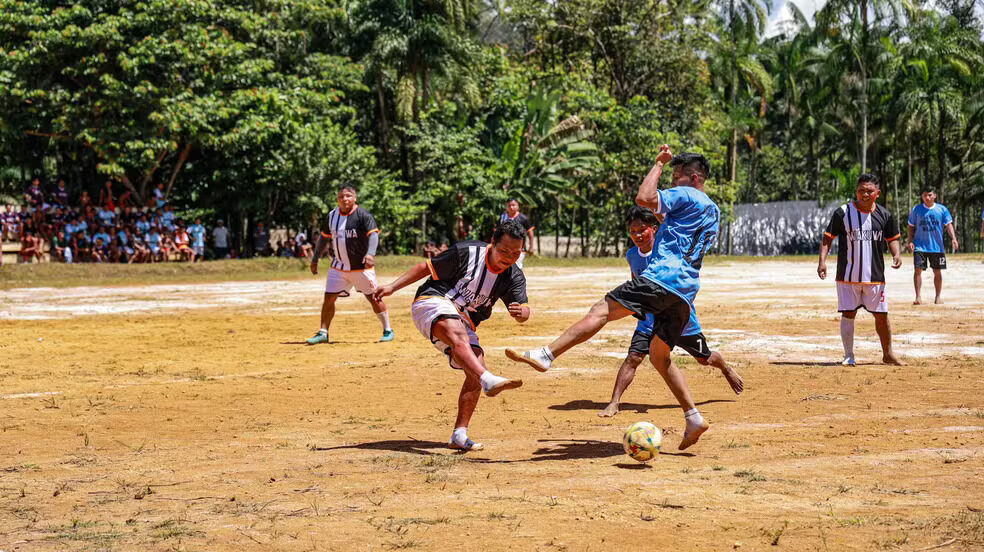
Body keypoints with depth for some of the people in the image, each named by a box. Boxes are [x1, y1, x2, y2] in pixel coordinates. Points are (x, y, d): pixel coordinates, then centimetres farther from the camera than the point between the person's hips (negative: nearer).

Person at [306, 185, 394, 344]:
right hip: (338, 267, 5)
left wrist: (370, 253, -39)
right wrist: (315, 259, 16)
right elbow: (324, 237, 17)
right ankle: (323, 333, 10)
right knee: (329, 298, 1)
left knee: (373, 298, -1)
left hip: (361, 266, -5)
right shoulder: (332, 216, 6)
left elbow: (373, 234, -22)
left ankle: (388, 330, 12)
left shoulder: (363, 215, -11)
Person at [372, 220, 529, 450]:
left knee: (477, 372, -10)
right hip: (433, 302, -6)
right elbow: (426, 267, -3)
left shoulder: (514, 277, -1)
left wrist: (520, 312, -38)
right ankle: (488, 381, -61)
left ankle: (459, 435, -4)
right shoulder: (467, 252, -12)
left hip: (463, 322, 6)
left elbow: (524, 311, -13)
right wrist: (392, 286, -8)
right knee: (458, 333, -37)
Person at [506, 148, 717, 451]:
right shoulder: (713, 211, 28)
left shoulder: (685, 195, 0)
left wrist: (658, 164, 2)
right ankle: (693, 418, 8)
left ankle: (545, 355, -35)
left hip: (663, 277, -9)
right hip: (686, 292, 10)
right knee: (659, 356, 16)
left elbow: (644, 198, -14)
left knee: (601, 311, -20)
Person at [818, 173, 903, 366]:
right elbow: (827, 238, -2)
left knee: (881, 315, 7)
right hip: (848, 276, -2)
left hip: (875, 276, 2)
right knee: (848, 314, 0)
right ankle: (848, 356, 9)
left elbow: (892, 238, 15)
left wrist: (896, 254, -5)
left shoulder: (884, 215, 3)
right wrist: (822, 261, -14)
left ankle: (888, 354, 22)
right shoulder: (843, 213, -6)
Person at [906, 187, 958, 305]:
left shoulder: (942, 210, 2)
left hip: (937, 246, 1)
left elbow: (948, 225, -2)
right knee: (917, 270, -11)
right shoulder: (916, 210, 3)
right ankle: (918, 297, -7)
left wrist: (953, 238, -16)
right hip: (920, 246, -1)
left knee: (937, 271, 7)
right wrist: (910, 241, -5)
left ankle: (938, 296, 20)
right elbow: (911, 227, 7)